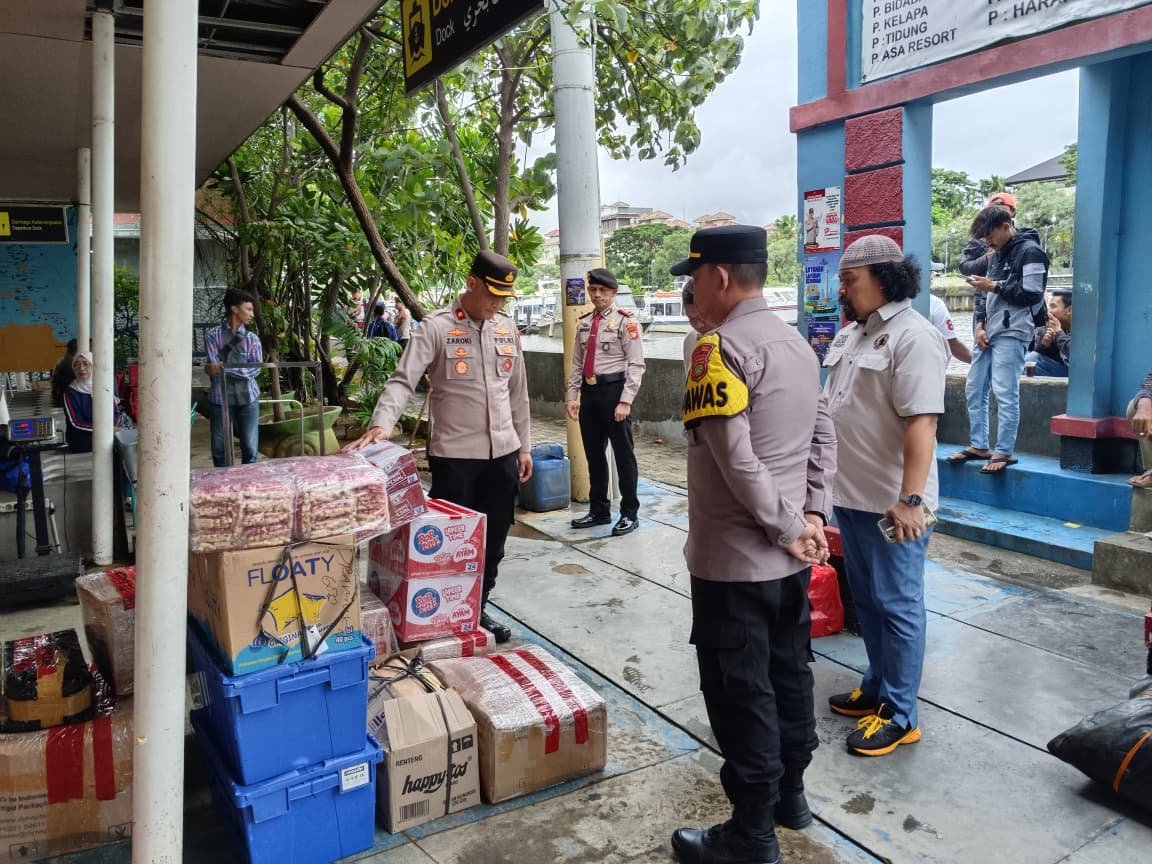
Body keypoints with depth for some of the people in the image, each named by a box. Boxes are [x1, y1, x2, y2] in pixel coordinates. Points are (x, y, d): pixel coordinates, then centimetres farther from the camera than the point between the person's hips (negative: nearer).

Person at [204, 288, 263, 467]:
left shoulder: (252, 339, 6)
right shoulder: (213, 336, -1)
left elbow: (256, 370, -7)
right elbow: (213, 368, -12)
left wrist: (224, 368, -17)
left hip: (247, 398, 2)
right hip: (220, 398, -1)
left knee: (250, 449, 1)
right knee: (220, 449, 5)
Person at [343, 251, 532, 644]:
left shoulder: (507, 329, 9)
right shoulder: (436, 328, -8)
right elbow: (402, 380, -17)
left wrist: (524, 446, 14)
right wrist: (381, 424, -33)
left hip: (503, 454, 5)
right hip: (454, 456, -5)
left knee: (493, 541, 13)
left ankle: (477, 609, 30)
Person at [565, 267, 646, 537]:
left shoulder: (625, 321, -8)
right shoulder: (584, 323, 11)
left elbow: (636, 365, -12)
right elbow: (577, 363, 14)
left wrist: (625, 401, -18)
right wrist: (572, 395, 6)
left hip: (614, 391, -6)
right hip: (589, 392, 6)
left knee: (623, 454, 3)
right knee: (594, 454, 14)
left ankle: (629, 514, 16)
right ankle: (599, 511, 28)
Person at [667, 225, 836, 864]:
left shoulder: (721, 347, -18)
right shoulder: (796, 342, 10)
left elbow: (735, 458, -25)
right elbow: (823, 438, 12)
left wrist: (787, 529, -15)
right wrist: (811, 516, 6)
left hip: (734, 559, -9)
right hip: (787, 556, 9)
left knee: (740, 692, 4)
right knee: (788, 673, 20)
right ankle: (790, 793, 37)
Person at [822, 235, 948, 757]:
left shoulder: (913, 337, -16)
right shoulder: (850, 334, 12)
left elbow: (922, 423, -24)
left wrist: (910, 499, -29)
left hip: (891, 504, -9)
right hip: (851, 495, 9)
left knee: (897, 606, 3)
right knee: (866, 601, 19)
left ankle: (900, 716, 15)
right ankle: (879, 687, 35)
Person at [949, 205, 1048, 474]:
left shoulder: (1030, 251, -6)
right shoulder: (998, 253, 20)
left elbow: (1032, 294, -14)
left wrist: (994, 286, -9)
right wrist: (980, 325, 8)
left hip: (1011, 334, -9)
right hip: (988, 332, 9)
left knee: (1005, 393, -9)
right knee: (974, 388, 10)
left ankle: (1004, 452, -3)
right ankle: (978, 445, 19)